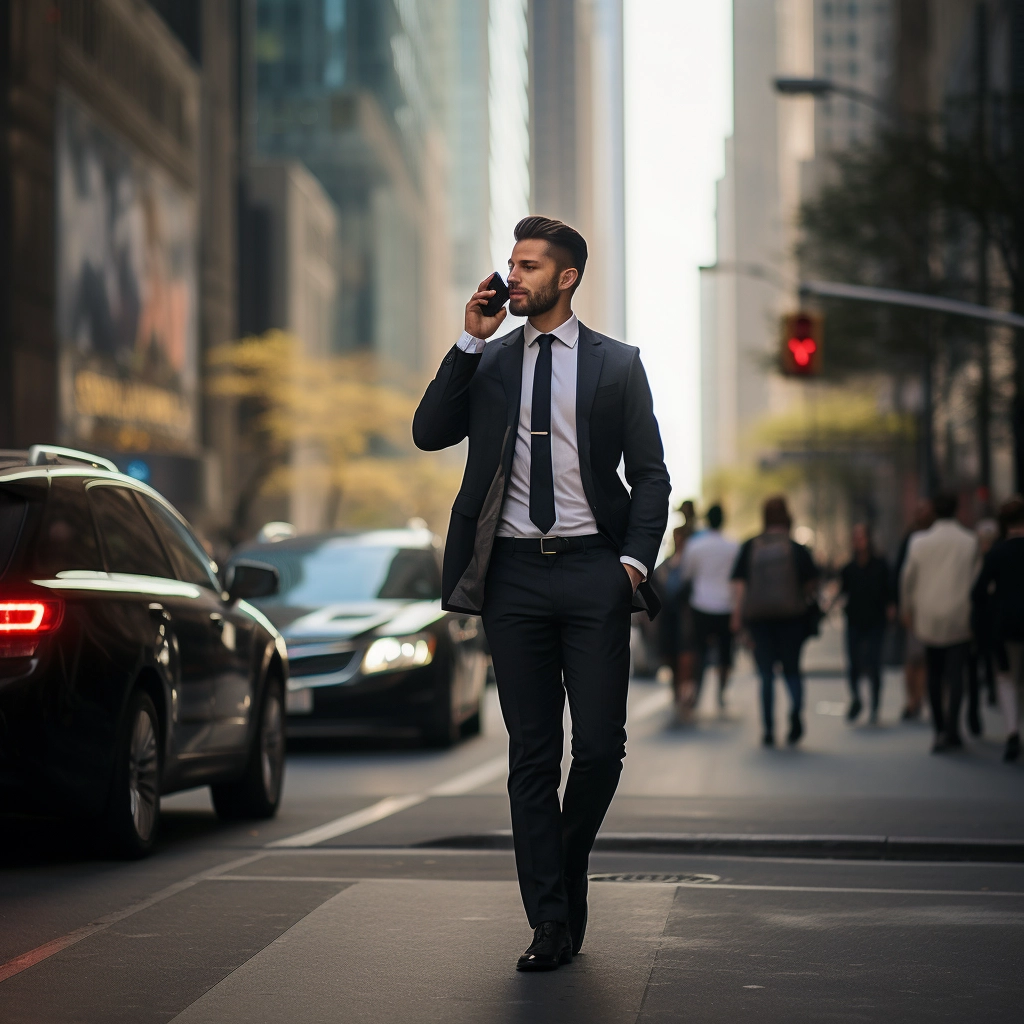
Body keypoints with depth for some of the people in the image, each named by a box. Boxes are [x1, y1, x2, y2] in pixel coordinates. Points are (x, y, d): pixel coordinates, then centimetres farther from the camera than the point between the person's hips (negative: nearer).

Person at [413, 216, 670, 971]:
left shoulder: (617, 365, 6)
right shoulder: (488, 362, 12)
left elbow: (650, 475, 6)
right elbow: (429, 432, 0)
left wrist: (635, 560, -6)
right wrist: (470, 342, -4)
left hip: (592, 571, -1)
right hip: (514, 574, 2)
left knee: (601, 745, -5)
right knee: (532, 753, 3)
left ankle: (567, 871, 23)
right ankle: (553, 922, 8)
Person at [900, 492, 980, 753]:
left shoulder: (919, 542, -1)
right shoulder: (970, 542, -5)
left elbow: (908, 578, 6)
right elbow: (975, 579, -1)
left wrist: (907, 610, 19)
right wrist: (973, 611, 10)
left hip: (928, 618, 2)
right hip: (960, 619, -2)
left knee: (934, 676, 13)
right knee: (955, 675, -3)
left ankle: (940, 729, 19)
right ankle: (951, 729, -16)